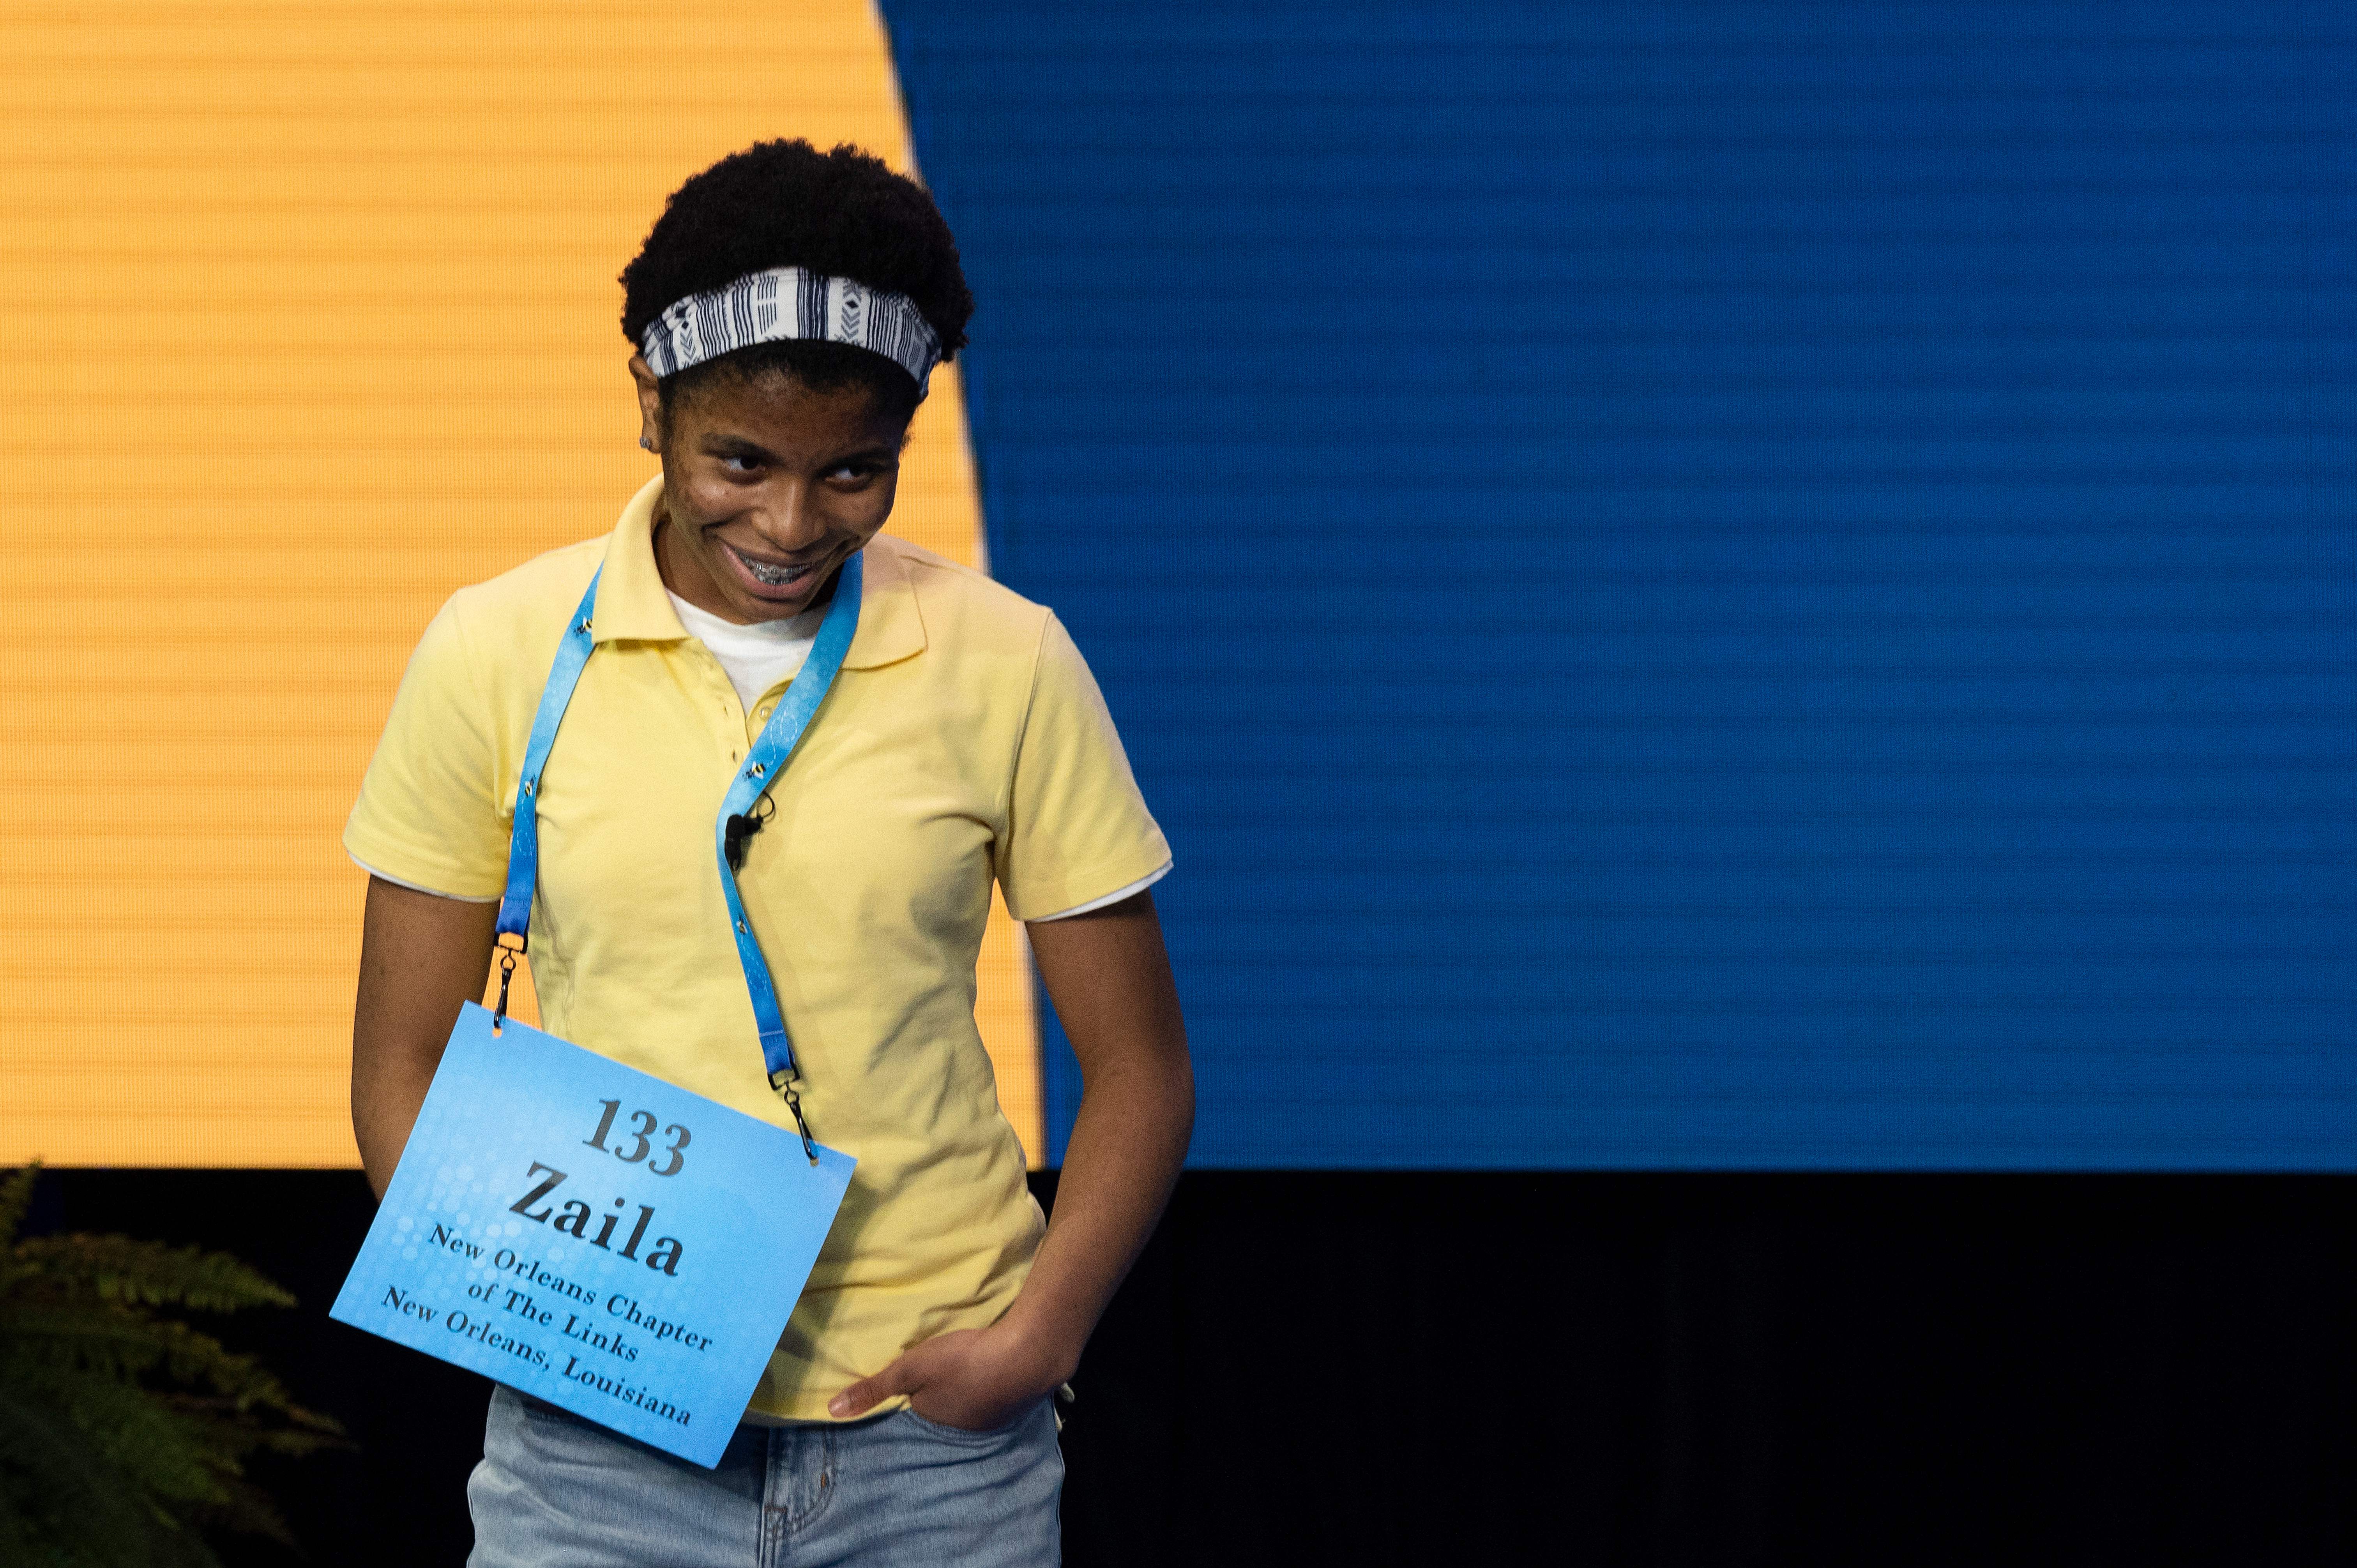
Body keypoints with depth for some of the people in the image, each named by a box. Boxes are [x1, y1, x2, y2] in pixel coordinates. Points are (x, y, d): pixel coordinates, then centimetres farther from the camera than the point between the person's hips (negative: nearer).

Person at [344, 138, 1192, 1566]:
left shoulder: (1004, 666, 0)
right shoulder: (496, 658, 0)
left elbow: (1138, 1068, 5)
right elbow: (404, 1060, 5)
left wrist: (1037, 1339, -9)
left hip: (933, 1445, 0)